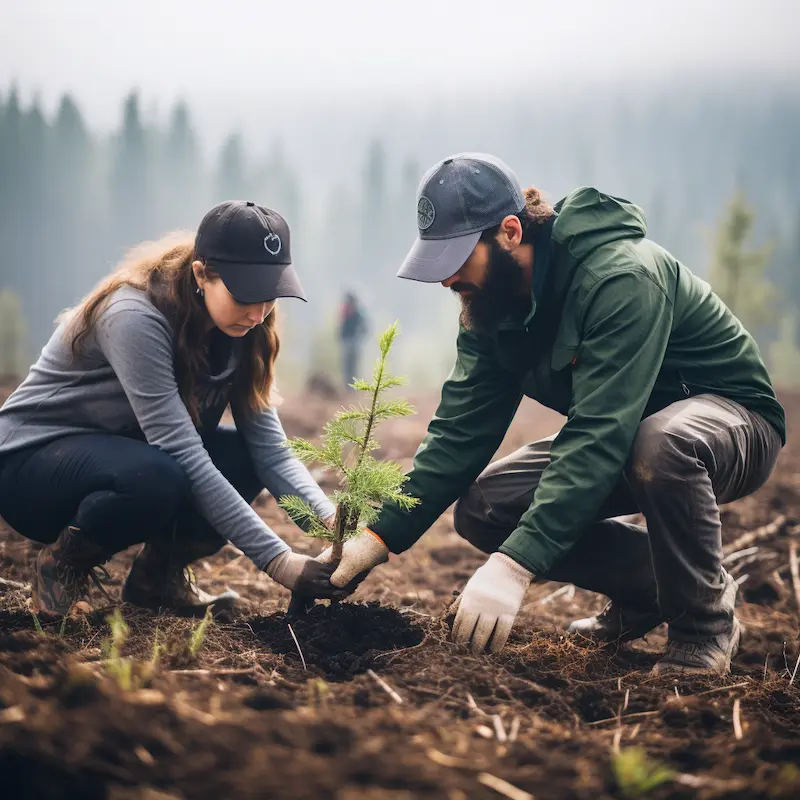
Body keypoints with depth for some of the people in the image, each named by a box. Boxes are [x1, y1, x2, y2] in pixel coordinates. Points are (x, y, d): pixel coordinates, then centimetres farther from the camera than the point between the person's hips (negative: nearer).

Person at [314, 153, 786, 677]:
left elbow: (598, 437, -40)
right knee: (481, 509, -10)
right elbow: (460, 432, -7)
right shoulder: (490, 305, -6)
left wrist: (514, 566, -46)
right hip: (620, 432, 7)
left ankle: (705, 624, -16)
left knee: (660, 443, -42)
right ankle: (648, 586, 7)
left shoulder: (622, 279, -33)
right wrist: (380, 538, -17)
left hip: (736, 420, -7)